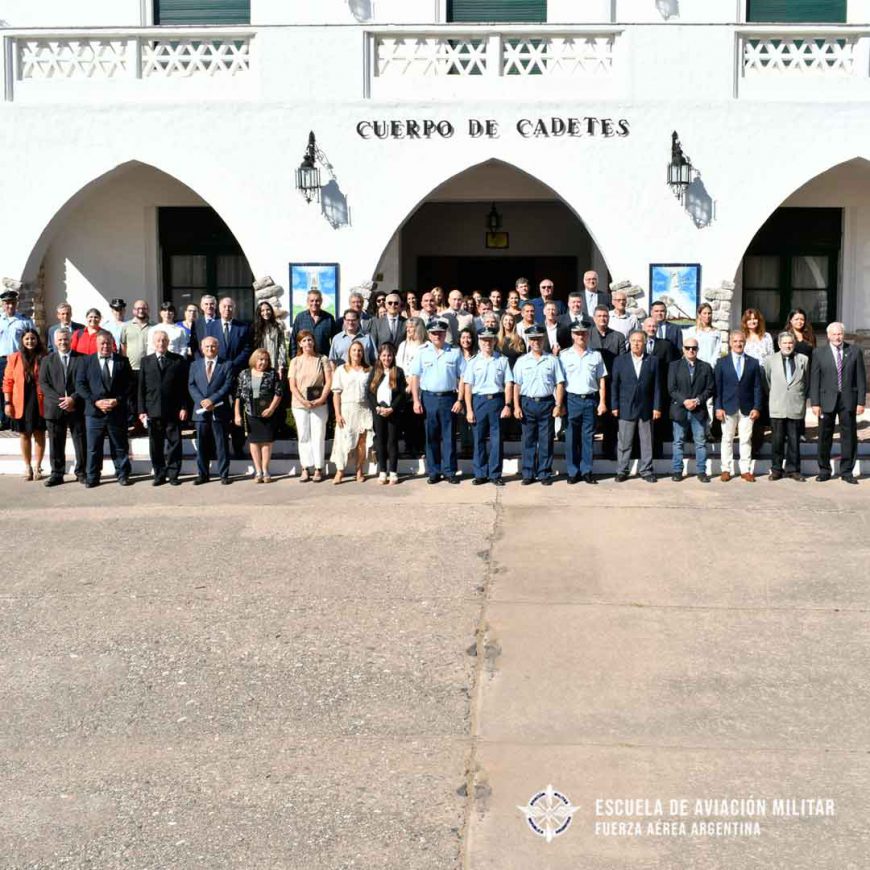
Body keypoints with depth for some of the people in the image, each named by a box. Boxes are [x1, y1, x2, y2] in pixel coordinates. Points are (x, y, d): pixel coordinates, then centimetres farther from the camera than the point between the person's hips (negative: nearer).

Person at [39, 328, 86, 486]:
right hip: (54, 408, 1)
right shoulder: (47, 360, 10)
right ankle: (57, 474, 11)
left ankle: (81, 473, 12)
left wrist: (73, 398, -13)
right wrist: (59, 400, -10)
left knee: (80, 442, 2)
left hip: (76, 407, -1)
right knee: (56, 443, 4)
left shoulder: (81, 359, 5)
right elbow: (43, 383, 3)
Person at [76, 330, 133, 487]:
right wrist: (96, 401, -12)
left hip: (117, 411, 0)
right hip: (94, 411, 0)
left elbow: (130, 384, 2)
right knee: (93, 447, 4)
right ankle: (92, 477, 12)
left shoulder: (123, 361, 6)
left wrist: (117, 400, -11)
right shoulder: (87, 362, 6)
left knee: (120, 446, 7)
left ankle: (123, 475, 16)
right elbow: (80, 385, 0)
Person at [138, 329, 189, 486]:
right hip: (153, 411, 2)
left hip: (173, 411, -1)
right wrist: (141, 410, 0)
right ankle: (159, 475, 14)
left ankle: (173, 474, 10)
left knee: (174, 443, 2)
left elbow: (184, 386, 2)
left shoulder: (179, 360, 4)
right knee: (155, 446, 5)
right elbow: (141, 388, 7)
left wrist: (184, 408, -5)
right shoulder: (146, 361, 10)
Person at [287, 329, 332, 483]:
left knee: (318, 436, -1)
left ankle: (318, 469, 4)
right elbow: (292, 386, 1)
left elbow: (329, 381, -1)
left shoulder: (322, 359, 3)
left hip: (319, 404, -1)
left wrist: (321, 399, -12)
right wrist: (303, 401, -12)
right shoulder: (295, 361, 6)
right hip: (299, 405, 1)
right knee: (303, 437, 3)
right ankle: (305, 469, 7)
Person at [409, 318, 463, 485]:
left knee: (449, 436, 2)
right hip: (428, 397, 1)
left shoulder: (455, 353, 4)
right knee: (431, 436, 4)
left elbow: (462, 378, 4)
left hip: (448, 397, 0)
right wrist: (416, 401, -3)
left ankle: (449, 471, 9)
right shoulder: (422, 352, 5)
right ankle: (434, 472, 12)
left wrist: (459, 400, -3)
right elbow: (415, 377, 4)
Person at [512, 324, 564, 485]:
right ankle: (528, 473, 10)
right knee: (529, 440, 4)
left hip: (547, 403, -1)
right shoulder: (522, 361, 7)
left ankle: (545, 473, 8)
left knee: (546, 441, 1)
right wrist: (516, 407, -1)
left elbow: (559, 384, 4)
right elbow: (516, 385, 6)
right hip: (527, 403, 1)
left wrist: (558, 405, -3)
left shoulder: (552, 360, 5)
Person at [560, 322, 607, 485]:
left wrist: (602, 402, 3)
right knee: (571, 438, 1)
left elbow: (602, 380, 10)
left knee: (588, 438, 4)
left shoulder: (596, 355, 9)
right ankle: (572, 472, 8)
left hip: (590, 400, 1)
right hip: (571, 399, -1)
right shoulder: (564, 355, 3)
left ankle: (586, 471, 10)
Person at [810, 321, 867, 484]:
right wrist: (815, 403, -5)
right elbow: (814, 380, 1)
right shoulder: (819, 353, 3)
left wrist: (861, 402, -2)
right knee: (825, 437, 4)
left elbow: (861, 378, 4)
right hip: (827, 400, 0)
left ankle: (846, 472, 13)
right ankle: (824, 471, 16)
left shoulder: (854, 352, 4)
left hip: (848, 400, 1)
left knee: (849, 436, 4)